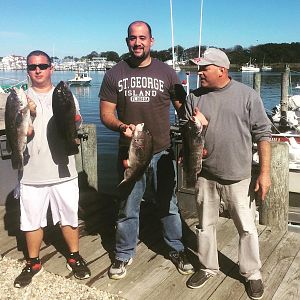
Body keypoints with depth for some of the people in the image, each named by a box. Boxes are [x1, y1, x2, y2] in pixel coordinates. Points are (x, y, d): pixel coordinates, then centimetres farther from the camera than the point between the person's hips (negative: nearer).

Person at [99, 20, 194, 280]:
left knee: (169, 205, 12)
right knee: (128, 208, 11)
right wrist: (122, 126, -20)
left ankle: (177, 249, 31)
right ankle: (124, 254, 29)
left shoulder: (166, 73, 1)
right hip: (129, 152, 0)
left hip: (162, 152, 0)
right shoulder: (115, 74, 2)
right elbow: (106, 113, 1)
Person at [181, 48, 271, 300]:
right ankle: (208, 268, 36)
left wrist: (265, 173, -9)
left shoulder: (247, 95, -6)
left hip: (238, 177, -3)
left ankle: (252, 274, 28)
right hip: (204, 176, 3)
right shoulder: (194, 97, 2)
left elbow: (263, 135, -5)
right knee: (205, 225, 16)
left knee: (247, 228, 7)